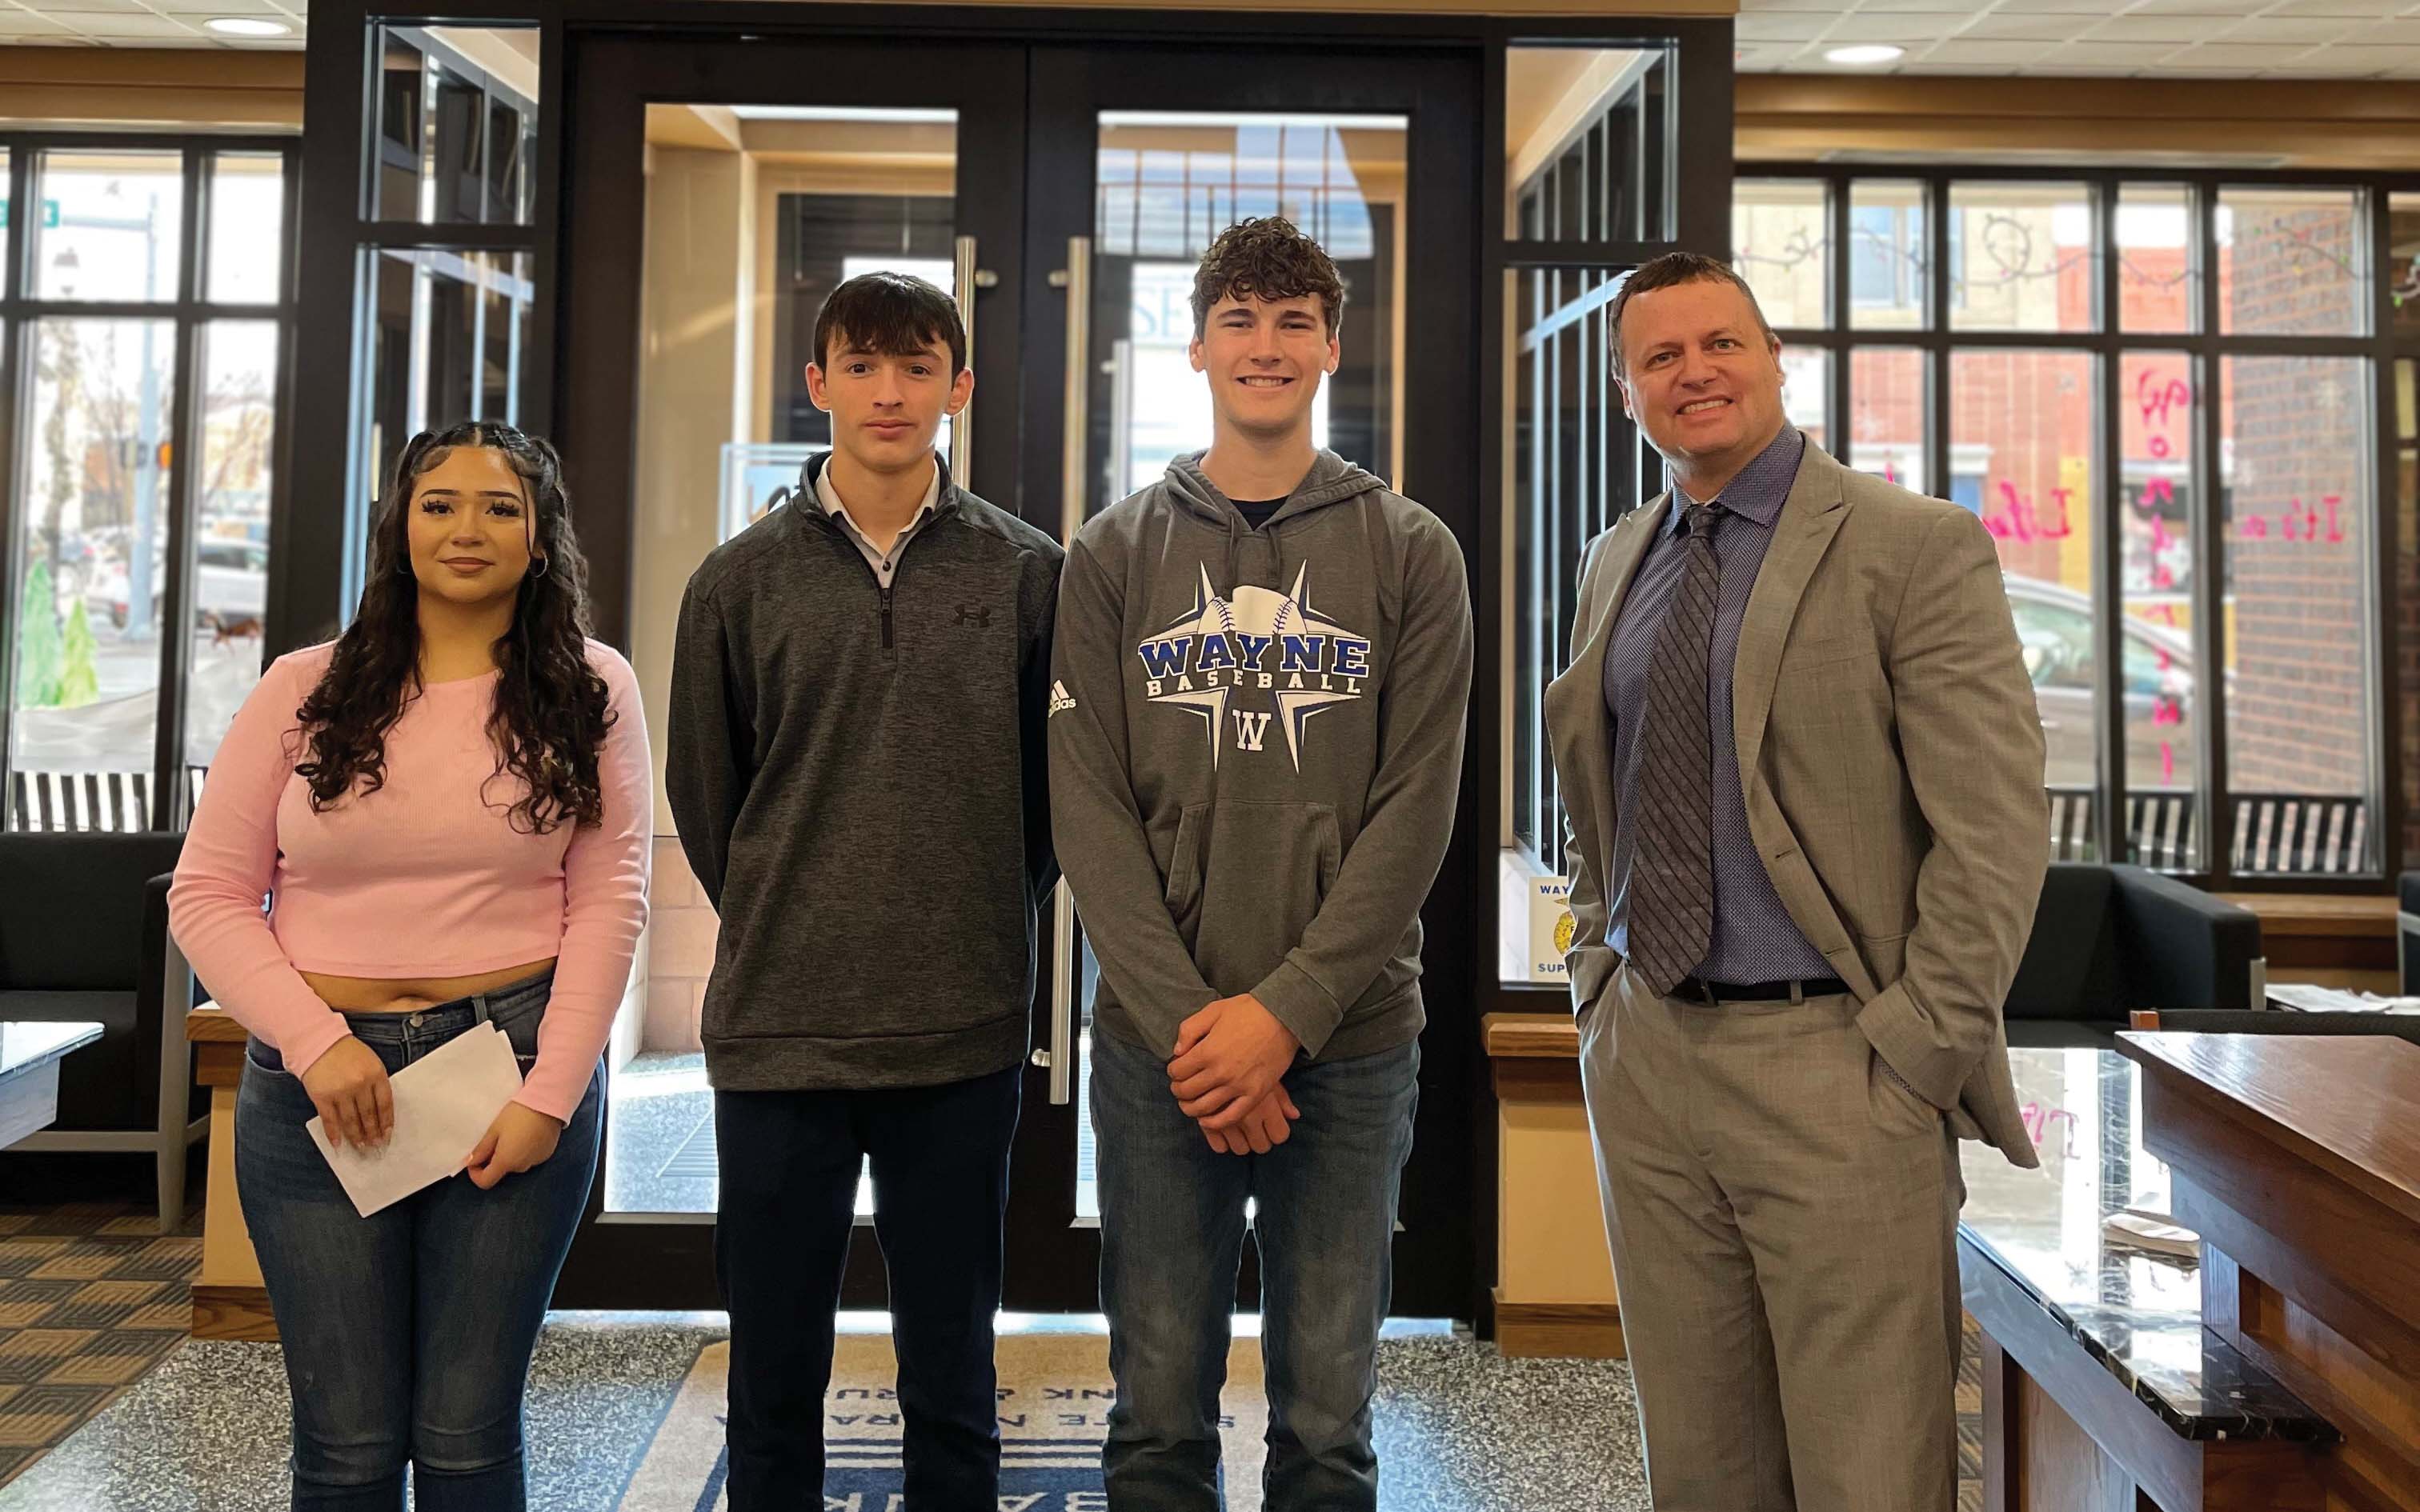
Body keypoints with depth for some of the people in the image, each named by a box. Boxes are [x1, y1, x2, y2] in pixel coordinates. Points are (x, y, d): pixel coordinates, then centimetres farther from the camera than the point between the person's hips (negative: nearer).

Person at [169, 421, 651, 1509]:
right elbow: (209, 896, 4)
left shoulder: (590, 691, 3)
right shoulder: (304, 690, 5)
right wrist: (317, 1041, -9)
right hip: (319, 1083, 1)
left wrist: (549, 1093, -9)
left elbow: (608, 905, -2)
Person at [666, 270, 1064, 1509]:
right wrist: (780, 933, 8)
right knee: (774, 1378, 12)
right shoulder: (740, 580, 3)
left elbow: (1058, 786, 8)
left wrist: (981, 925, 6)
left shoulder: (1029, 575, 1)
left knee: (952, 1383, 12)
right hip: (777, 1031, 1)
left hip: (964, 1035, 0)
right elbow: (703, 796, 9)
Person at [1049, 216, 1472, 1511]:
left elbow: (1416, 809, -4)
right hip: (1157, 1045, 1)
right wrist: (1184, 1018, -11)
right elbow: (1088, 809, -1)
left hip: (1350, 1041, 0)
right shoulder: (1115, 555, 6)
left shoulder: (1410, 554, 4)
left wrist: (1285, 1011, -13)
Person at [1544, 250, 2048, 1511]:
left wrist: (1915, 1054, -14)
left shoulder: (1917, 547, -6)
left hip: (1832, 1068, -5)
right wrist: (1597, 978, 11)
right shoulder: (1616, 564, 13)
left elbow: (1995, 827, -11)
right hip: (1646, 1057, 6)